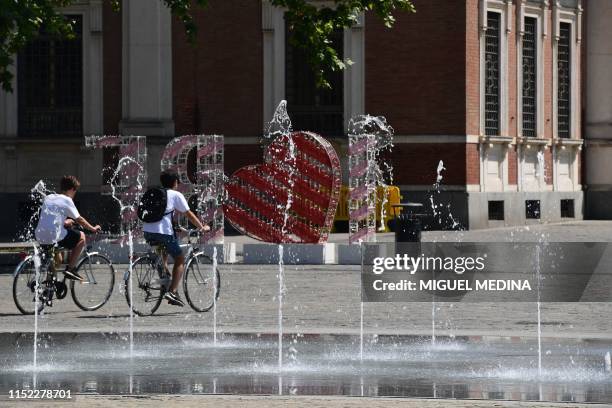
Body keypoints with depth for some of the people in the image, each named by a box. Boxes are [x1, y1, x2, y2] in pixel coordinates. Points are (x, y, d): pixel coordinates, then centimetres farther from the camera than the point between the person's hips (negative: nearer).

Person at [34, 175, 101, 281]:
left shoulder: (48, 198, 18)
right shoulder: (66, 200, -3)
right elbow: (79, 219, 2)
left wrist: (66, 222, 44)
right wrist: (93, 229, 17)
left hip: (40, 237, 7)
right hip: (53, 238, -7)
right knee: (81, 236, 11)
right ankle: (70, 268, 4)